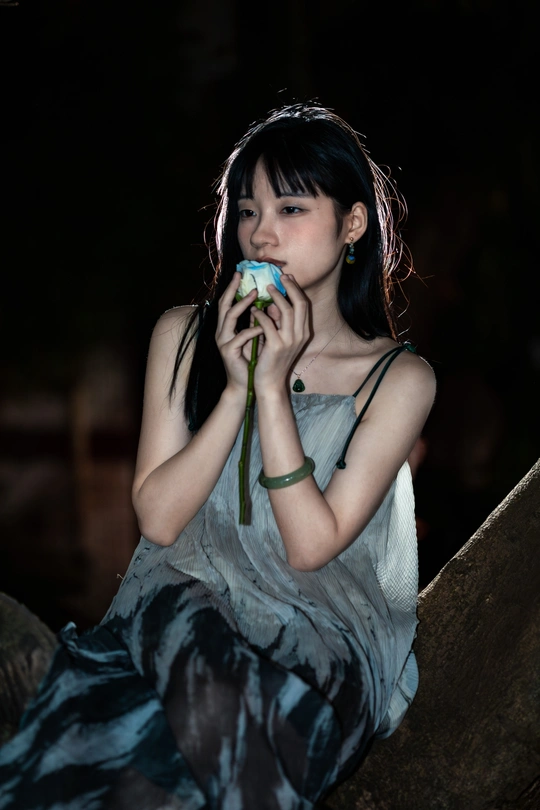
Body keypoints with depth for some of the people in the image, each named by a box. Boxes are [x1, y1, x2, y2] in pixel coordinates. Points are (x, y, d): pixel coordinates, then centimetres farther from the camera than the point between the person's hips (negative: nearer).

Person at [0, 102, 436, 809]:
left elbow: (310, 546, -8)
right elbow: (158, 518, 1)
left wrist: (273, 386, -14)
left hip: (323, 636, -2)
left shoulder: (399, 378, 0)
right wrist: (236, 387, -9)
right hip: (180, 597, 3)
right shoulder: (184, 334, 7)